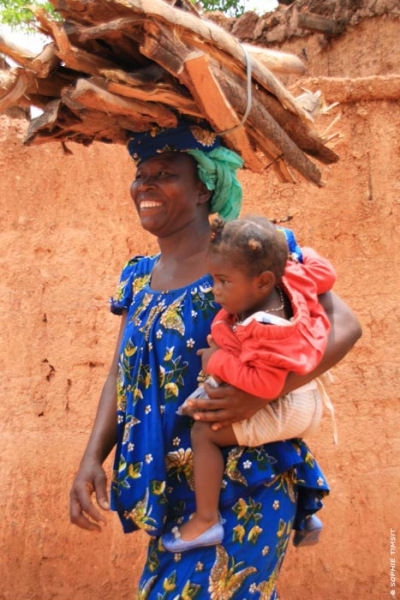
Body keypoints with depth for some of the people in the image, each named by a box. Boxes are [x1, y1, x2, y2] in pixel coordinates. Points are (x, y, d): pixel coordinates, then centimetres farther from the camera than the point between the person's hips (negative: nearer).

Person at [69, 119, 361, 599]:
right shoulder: (138, 278, 8)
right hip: (174, 495, 6)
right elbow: (120, 376, 11)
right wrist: (92, 460, -3)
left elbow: (344, 325, -16)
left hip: (244, 492, -6)